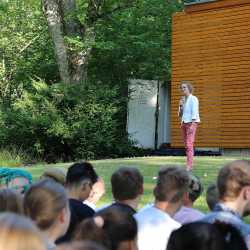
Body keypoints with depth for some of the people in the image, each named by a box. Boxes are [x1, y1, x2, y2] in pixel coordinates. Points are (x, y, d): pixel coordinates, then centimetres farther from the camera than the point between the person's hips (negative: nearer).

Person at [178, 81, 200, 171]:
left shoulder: (193, 99, -6)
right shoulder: (183, 99, 16)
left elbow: (194, 113, -14)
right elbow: (180, 114, 18)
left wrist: (192, 125, -23)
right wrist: (180, 106, 0)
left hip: (191, 123, -8)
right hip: (184, 123, 8)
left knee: (189, 144, -16)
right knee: (186, 145, 4)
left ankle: (189, 165, -22)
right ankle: (190, 165, 7)